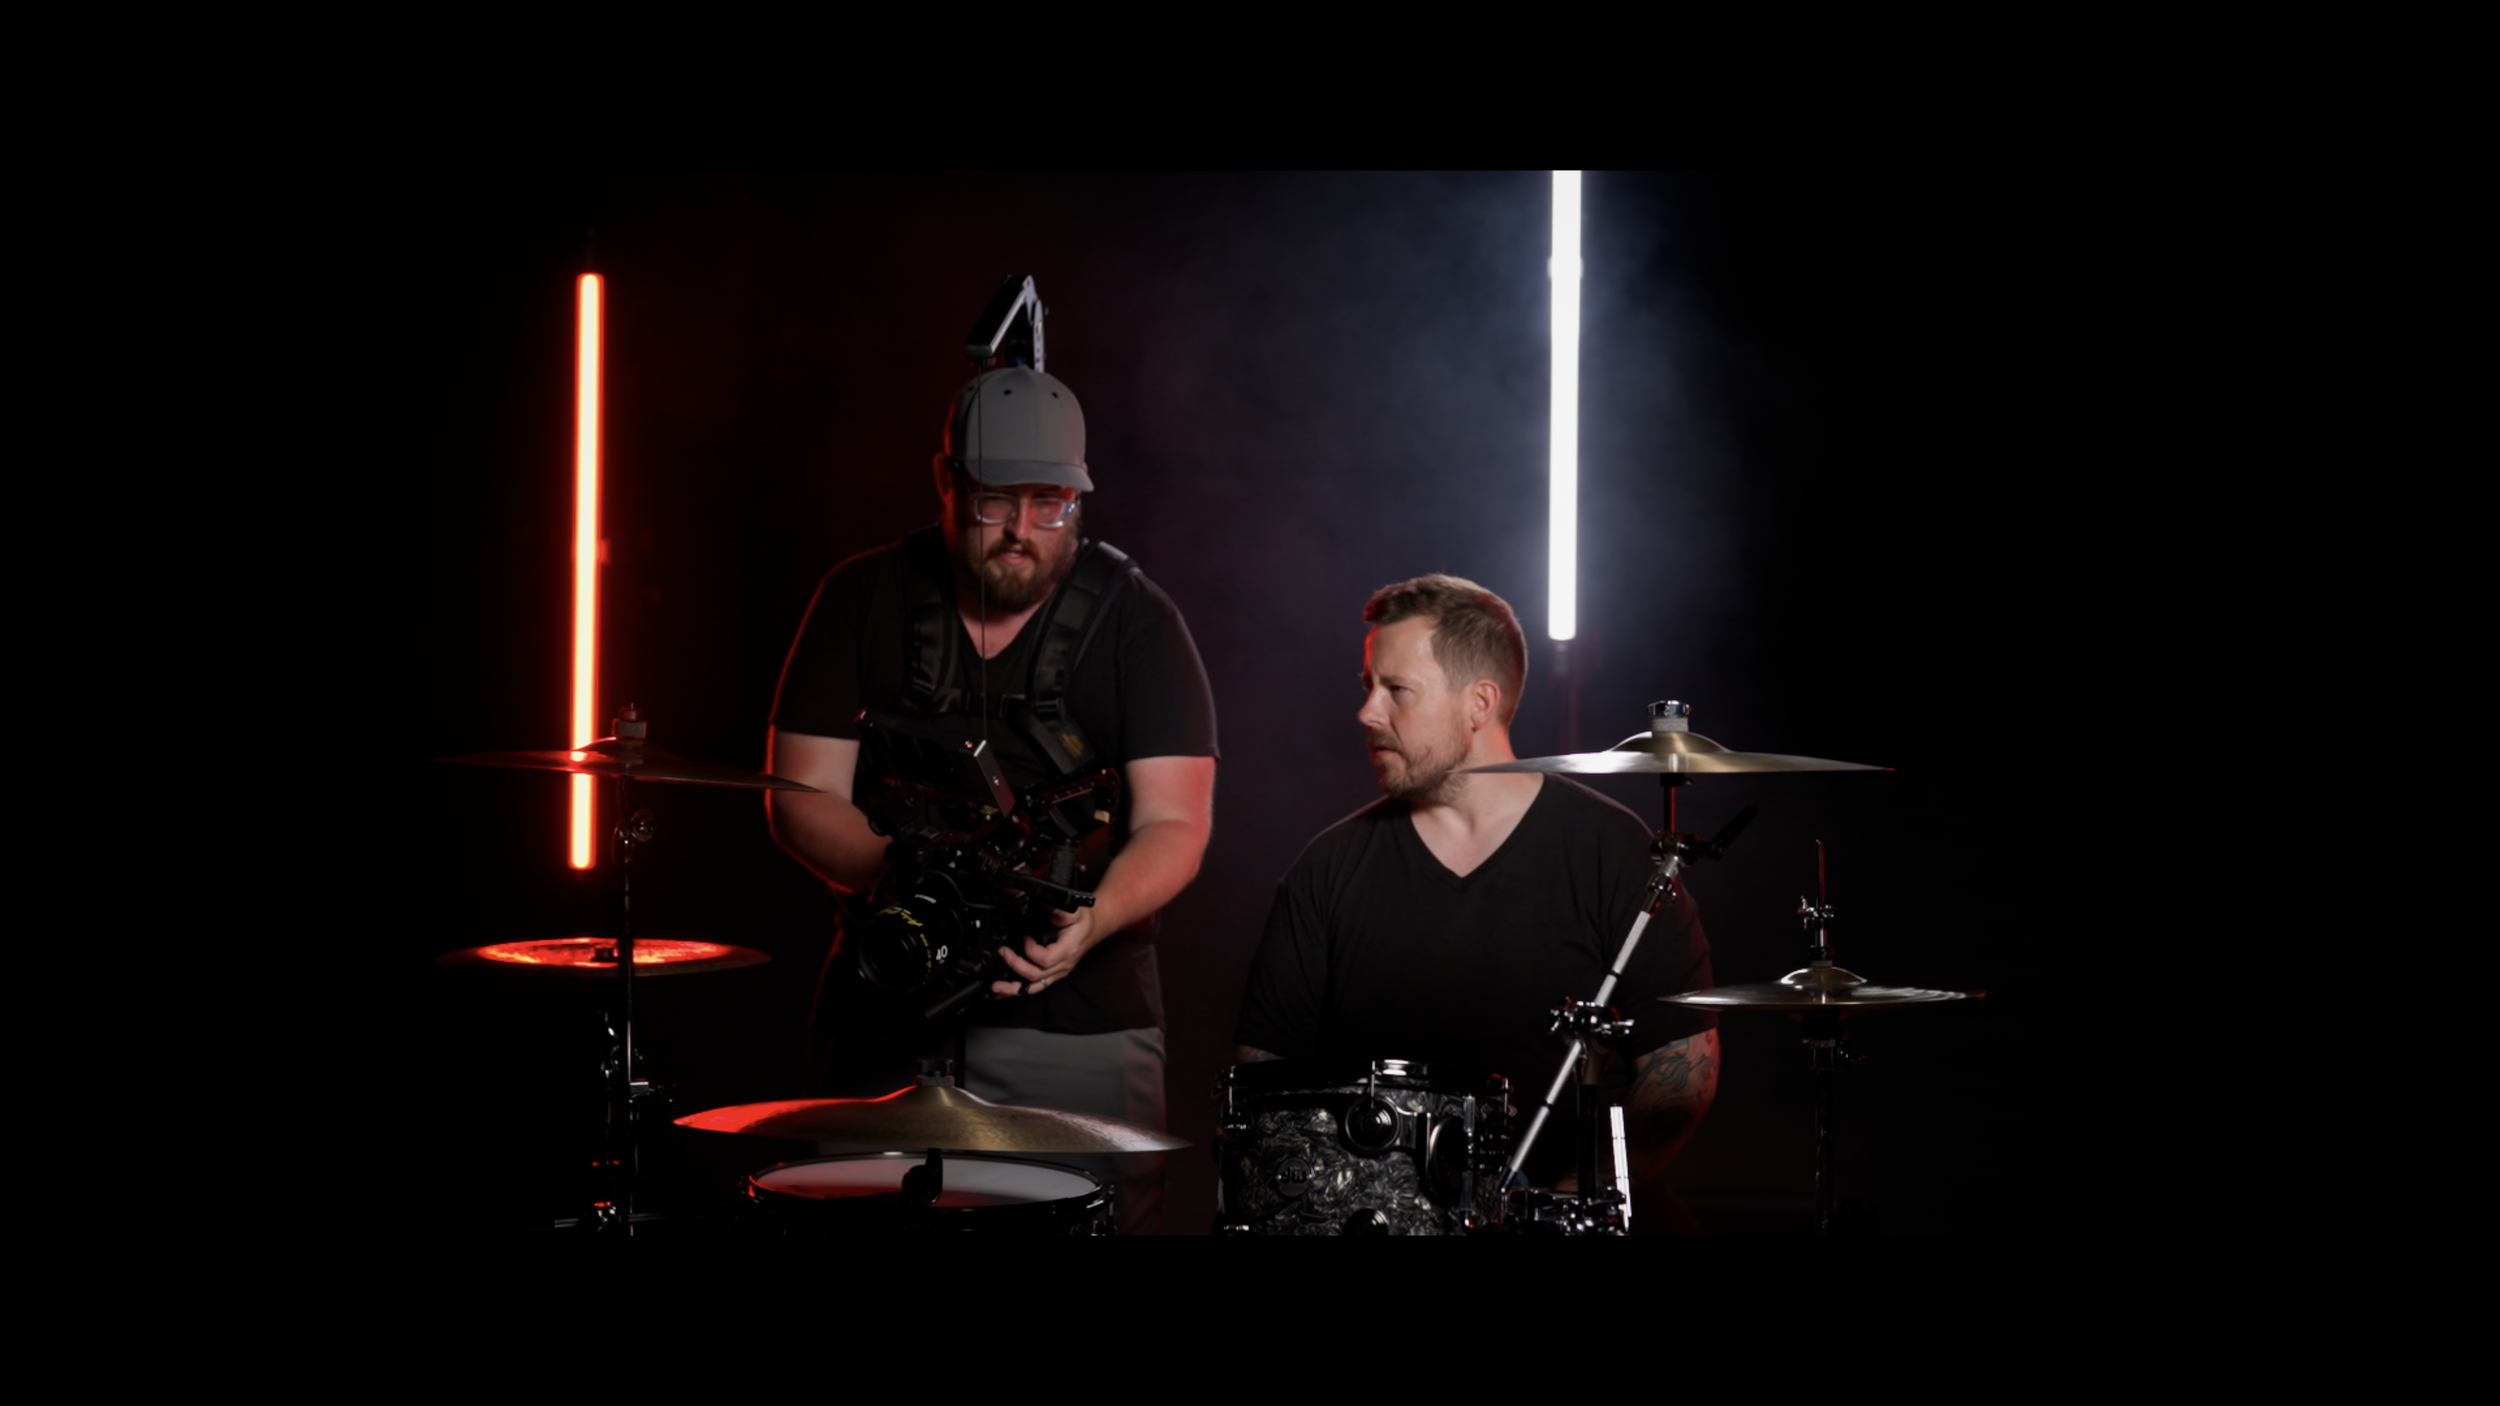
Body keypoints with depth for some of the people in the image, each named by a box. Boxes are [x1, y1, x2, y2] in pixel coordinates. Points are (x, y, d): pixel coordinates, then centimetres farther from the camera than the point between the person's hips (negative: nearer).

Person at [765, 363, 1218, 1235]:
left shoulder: (1134, 622, -3)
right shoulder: (864, 599, 1)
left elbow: (1174, 826, -10)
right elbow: (802, 797, -1)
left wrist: (1092, 920, -31)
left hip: (1079, 1024, -1)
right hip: (884, 1015, 2)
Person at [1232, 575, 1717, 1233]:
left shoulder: (1611, 851, 0)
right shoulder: (1332, 868, 8)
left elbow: (1687, 1061, -1)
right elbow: (1264, 1056, 12)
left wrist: (1582, 1196, -13)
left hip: (1572, 1207, -2)